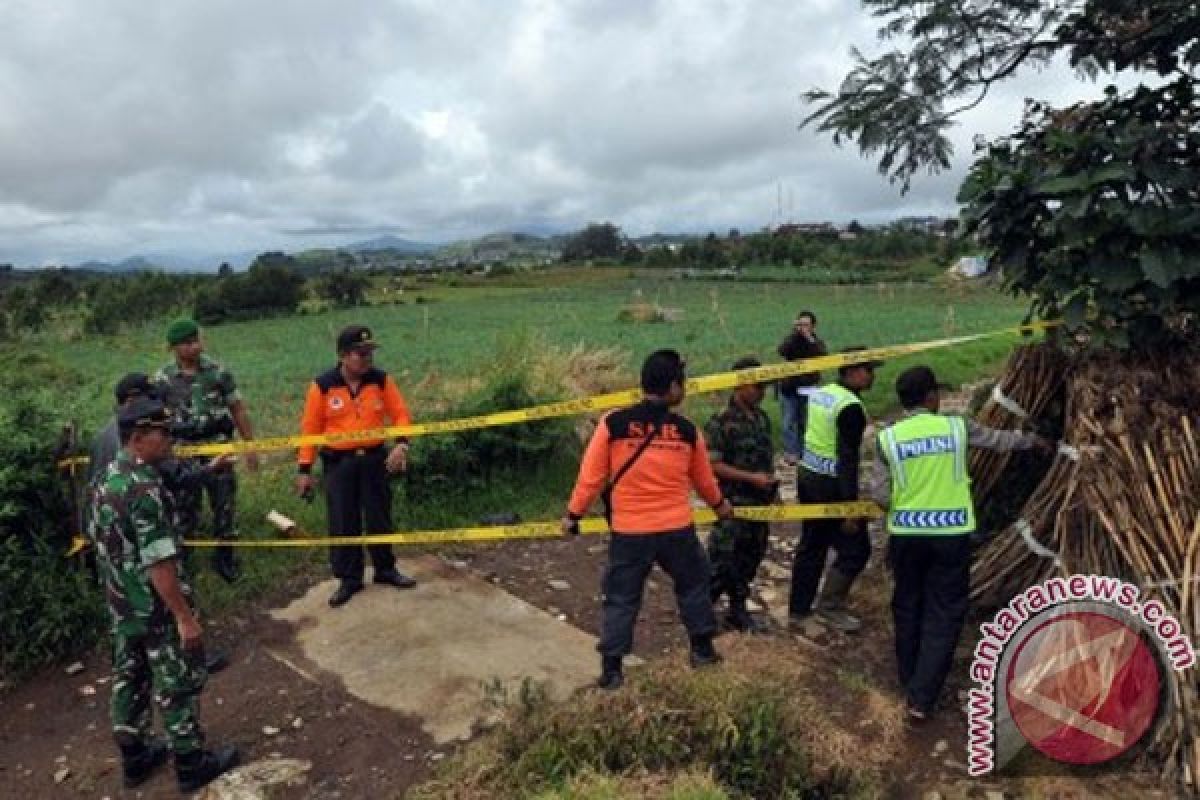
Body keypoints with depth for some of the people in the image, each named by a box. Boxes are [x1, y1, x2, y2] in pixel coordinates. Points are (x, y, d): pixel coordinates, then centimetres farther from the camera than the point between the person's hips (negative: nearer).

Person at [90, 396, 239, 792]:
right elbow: (158, 563, -28)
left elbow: (104, 542, 13)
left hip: (121, 606, 9)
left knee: (129, 678, 20)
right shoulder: (143, 488, -27)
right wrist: (185, 617, -22)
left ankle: (134, 756, 36)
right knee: (178, 684, 6)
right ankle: (191, 764, 20)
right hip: (156, 608, -9)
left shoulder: (107, 478, 2)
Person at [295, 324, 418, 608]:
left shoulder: (381, 380, -4)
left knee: (380, 517, 12)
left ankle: (385, 569, 29)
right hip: (338, 463, -1)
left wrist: (401, 445, -18)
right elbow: (310, 428, -3)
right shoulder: (323, 385, -8)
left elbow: (400, 413, 0)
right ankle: (349, 579, 21)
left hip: (374, 458, 2)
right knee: (342, 522, 6)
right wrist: (305, 469, -2)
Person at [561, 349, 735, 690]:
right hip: (677, 528, 1)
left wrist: (573, 514, 9)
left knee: (621, 598, 12)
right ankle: (702, 650, 36)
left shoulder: (612, 423, -10)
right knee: (693, 585, 24)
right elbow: (704, 479, 12)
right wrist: (720, 504, 32)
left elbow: (591, 476, -5)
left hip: (628, 531, -1)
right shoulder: (687, 430, -4)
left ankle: (611, 669, 17)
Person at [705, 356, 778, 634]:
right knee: (722, 561, -3)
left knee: (749, 559, 15)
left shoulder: (762, 418, 8)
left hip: (759, 503, 7)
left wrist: (770, 482, 7)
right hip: (732, 505, -7)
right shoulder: (721, 421, -15)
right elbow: (713, 465, -18)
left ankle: (738, 611, 31)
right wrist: (752, 478, -19)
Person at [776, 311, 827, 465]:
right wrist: (795, 333, -23)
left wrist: (810, 339, -23)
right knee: (788, 423, -4)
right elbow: (782, 351, -19)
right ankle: (790, 452, -2)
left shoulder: (817, 343, 4)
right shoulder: (792, 340, 3)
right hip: (789, 388, 0)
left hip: (808, 390, 0)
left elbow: (824, 357, -17)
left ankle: (803, 452, 13)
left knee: (805, 423, 5)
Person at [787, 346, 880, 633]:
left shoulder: (819, 393, 8)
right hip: (831, 484, -9)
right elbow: (848, 459, -22)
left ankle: (798, 608, 26)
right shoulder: (851, 408, -19)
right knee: (855, 548, 4)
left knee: (811, 544, 18)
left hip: (807, 476, 9)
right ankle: (830, 606, 11)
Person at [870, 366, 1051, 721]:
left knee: (907, 607, 18)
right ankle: (921, 698, 4)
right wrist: (1034, 440, 35)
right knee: (944, 612, 7)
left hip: (906, 533, 1)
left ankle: (908, 681, 33)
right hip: (951, 532, -1)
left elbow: (879, 494, -3)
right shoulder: (957, 427, -3)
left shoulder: (887, 437, -3)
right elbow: (999, 439, 16)